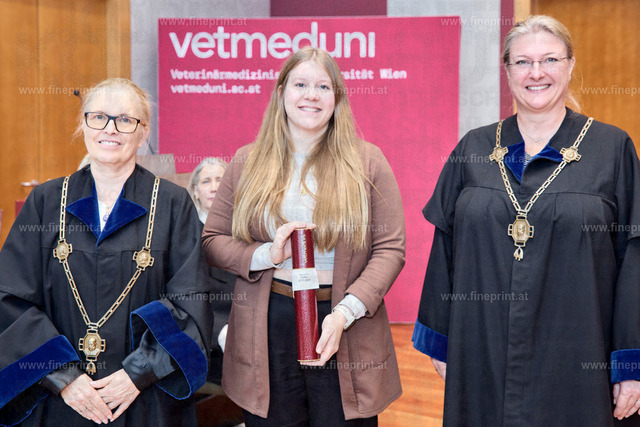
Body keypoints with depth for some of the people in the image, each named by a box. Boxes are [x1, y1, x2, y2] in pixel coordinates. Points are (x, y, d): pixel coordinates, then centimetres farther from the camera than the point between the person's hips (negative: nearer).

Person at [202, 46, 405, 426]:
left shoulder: (367, 162, 2)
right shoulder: (248, 162, 6)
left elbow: (390, 249, -4)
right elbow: (212, 240, 7)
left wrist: (344, 313, -16)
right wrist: (266, 254, -12)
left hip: (345, 332, -1)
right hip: (267, 331, 1)